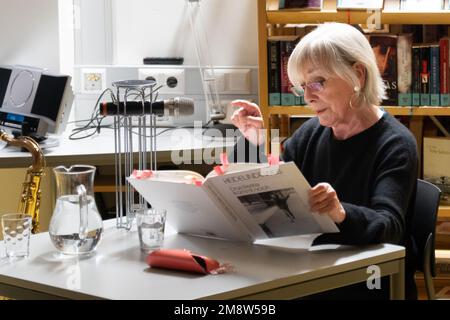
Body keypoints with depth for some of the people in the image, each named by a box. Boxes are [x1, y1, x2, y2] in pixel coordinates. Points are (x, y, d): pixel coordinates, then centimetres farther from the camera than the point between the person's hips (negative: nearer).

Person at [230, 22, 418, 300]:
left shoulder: (395, 145, -10)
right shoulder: (313, 132, 7)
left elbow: (389, 227, -24)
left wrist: (342, 214, -44)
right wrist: (256, 144, -6)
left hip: (372, 287, -5)